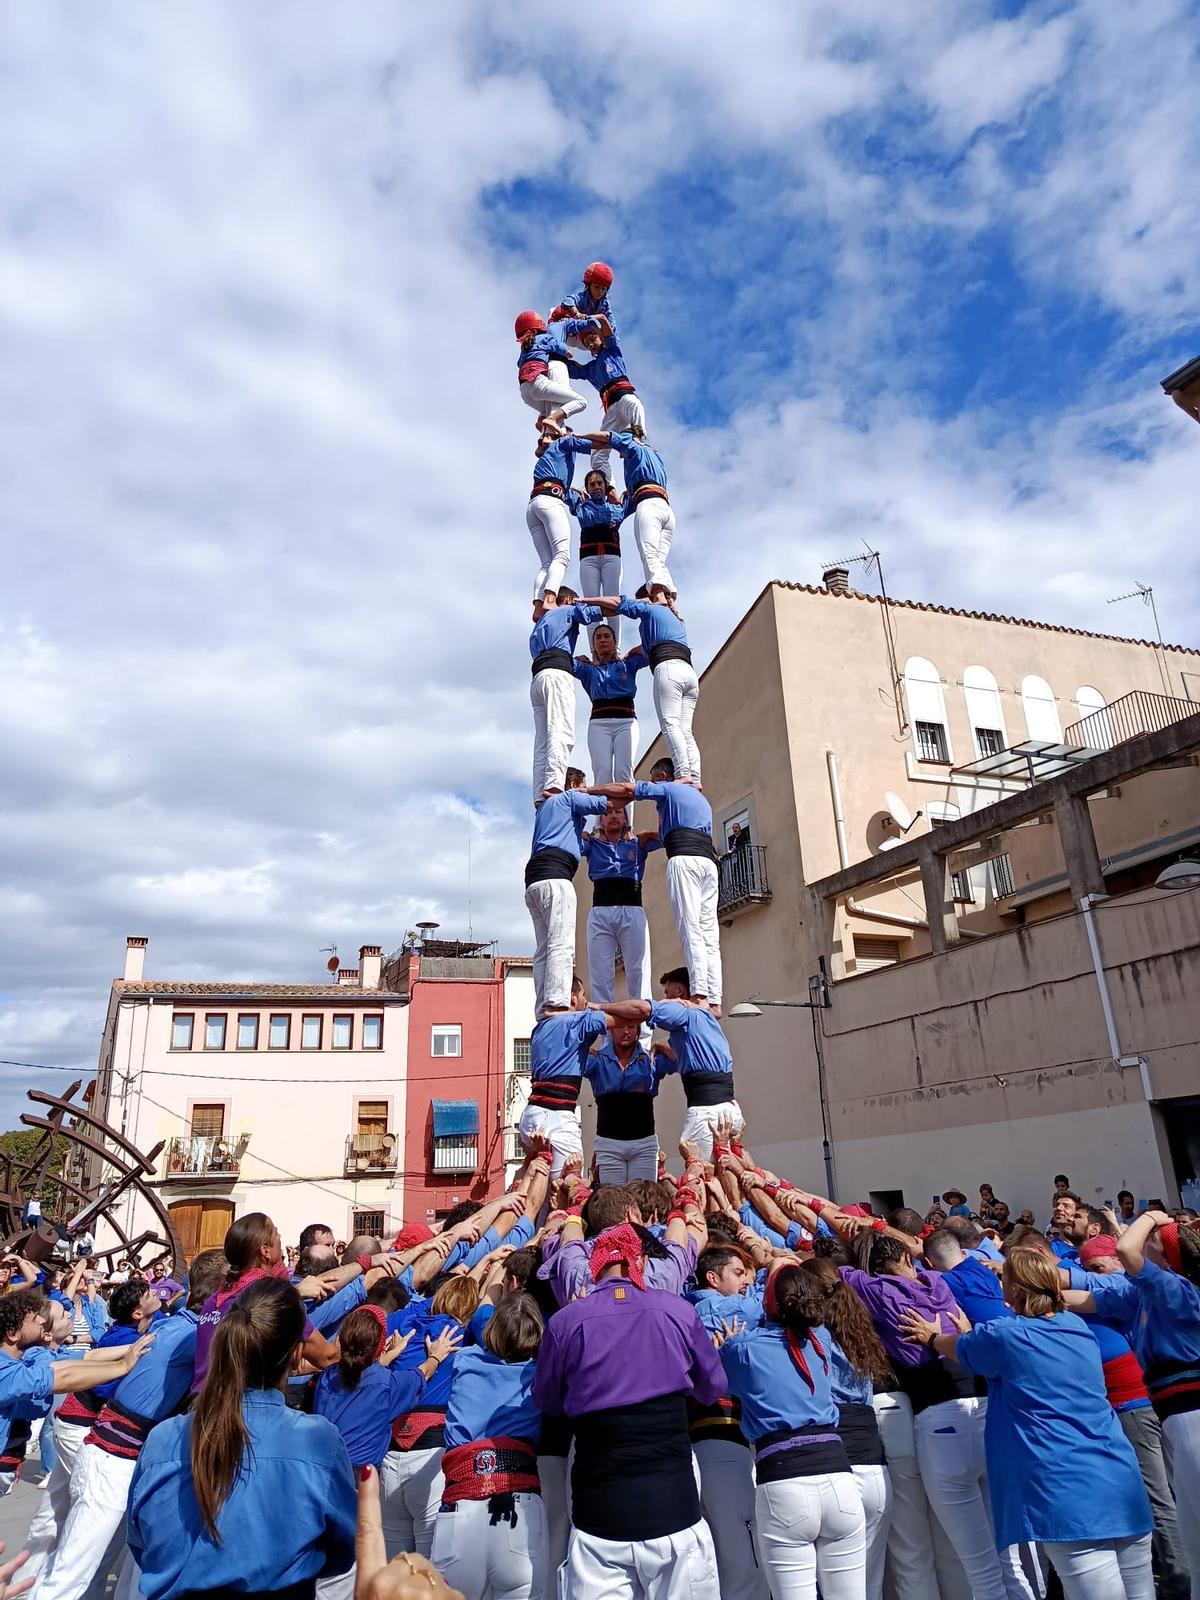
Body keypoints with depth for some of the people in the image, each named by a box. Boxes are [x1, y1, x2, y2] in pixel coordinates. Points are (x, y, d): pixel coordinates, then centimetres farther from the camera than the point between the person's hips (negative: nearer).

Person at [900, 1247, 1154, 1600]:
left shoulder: (1004, 1335, -6)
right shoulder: (1076, 1326, 12)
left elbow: (957, 1348, 17)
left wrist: (932, 1337, 37)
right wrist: (973, 1334, 43)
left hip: (1069, 1496, -7)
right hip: (1123, 1481, 7)